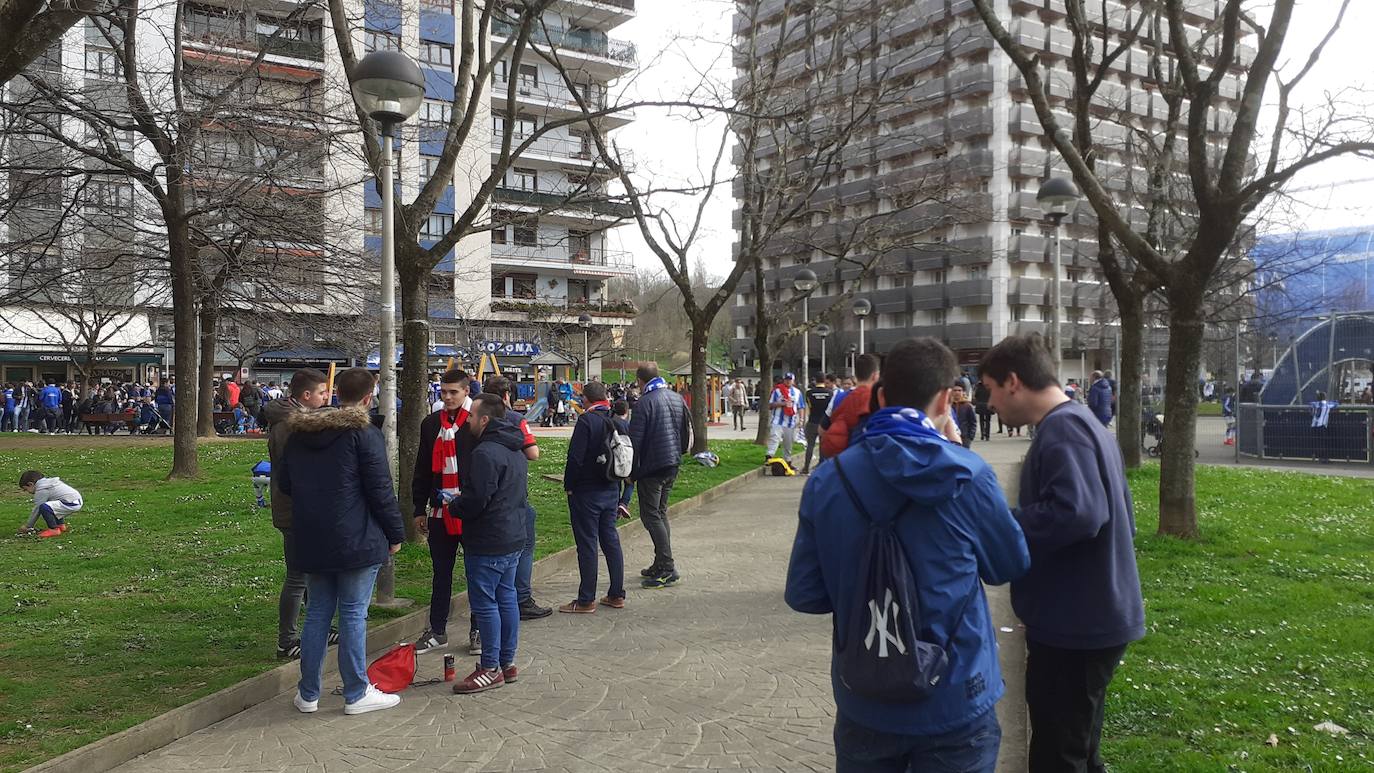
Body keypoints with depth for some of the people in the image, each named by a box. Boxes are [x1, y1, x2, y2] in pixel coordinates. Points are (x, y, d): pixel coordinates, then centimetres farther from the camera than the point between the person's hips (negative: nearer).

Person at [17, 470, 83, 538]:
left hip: (72, 504, -11)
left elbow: (37, 509, -4)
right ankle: (61, 525, 26)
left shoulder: (41, 490, -7)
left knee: (44, 507, -22)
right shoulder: (47, 482, 22)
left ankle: (54, 529, -8)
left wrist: (27, 526, 7)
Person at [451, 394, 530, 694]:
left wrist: (455, 504, -2)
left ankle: (490, 669, 6)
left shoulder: (486, 453, -19)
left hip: (487, 542, -10)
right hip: (514, 537, 10)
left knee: (484, 603, -1)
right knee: (506, 598, 15)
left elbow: (476, 500, -24)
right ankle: (508, 663, 23)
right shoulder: (516, 451, 13)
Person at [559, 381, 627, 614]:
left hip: (586, 492, -7)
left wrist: (568, 486, -8)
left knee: (587, 544, -1)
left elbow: (575, 457, -19)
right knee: (611, 540, 14)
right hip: (611, 490, 7)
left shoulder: (586, 421, -15)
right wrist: (618, 488, 16)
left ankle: (586, 600, 4)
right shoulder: (621, 423, 7)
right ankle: (616, 595, 19)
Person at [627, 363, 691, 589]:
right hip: (673, 464, 8)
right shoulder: (677, 398, 8)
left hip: (652, 467, -8)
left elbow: (635, 441, -16)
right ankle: (661, 565, 23)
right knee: (660, 513, 18)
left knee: (651, 516, -2)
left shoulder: (644, 403, -15)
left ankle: (667, 568, -7)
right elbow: (687, 431, 15)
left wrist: (631, 472, -8)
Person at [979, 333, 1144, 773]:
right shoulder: (1086, 424, 15)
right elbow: (1117, 518, 20)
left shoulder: (1062, 429, -18)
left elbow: (1077, 512, -33)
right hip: (1094, 617, 10)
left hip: (1075, 624, -10)